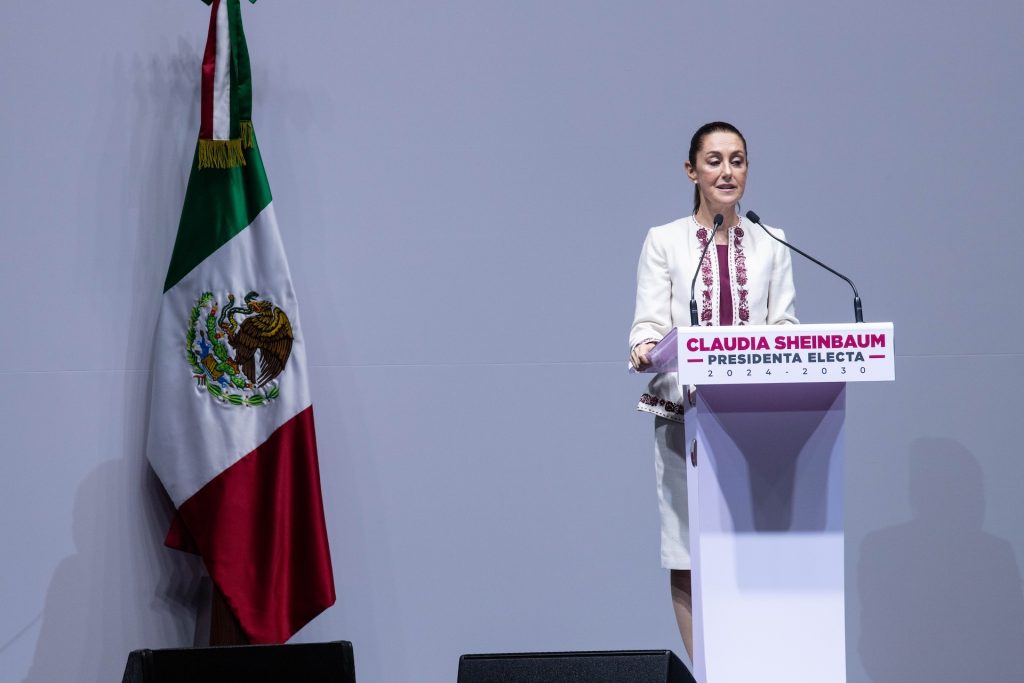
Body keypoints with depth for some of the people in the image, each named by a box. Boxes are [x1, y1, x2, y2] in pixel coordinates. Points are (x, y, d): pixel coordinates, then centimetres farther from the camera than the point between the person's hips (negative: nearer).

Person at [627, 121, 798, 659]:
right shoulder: (664, 242, 7)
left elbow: (784, 325, 8)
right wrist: (644, 348, -24)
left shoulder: (771, 245, 13)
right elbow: (650, 322, -1)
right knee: (688, 554, -3)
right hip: (685, 412, -1)